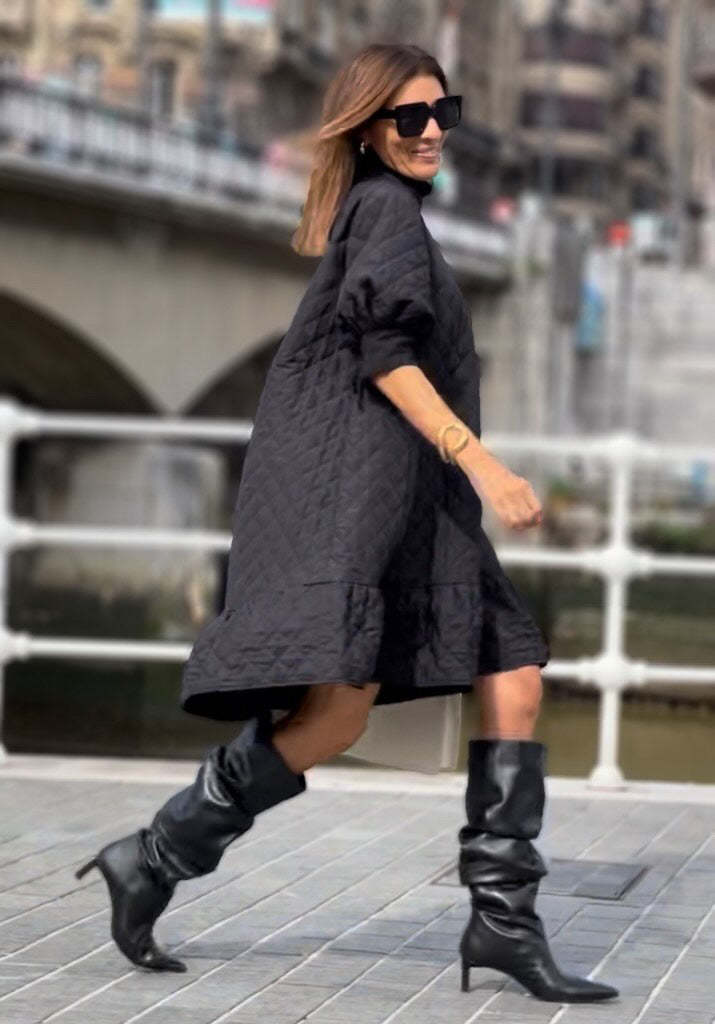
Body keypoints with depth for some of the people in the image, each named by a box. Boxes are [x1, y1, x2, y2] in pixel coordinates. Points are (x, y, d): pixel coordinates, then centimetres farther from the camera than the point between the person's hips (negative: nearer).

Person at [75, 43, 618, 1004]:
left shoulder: (382, 214, 26)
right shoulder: (386, 207, -2)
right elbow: (385, 350, -15)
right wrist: (478, 460, -23)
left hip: (407, 498, 10)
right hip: (348, 485, -10)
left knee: (515, 681, -1)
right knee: (339, 710, -22)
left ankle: (504, 920, -4)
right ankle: (153, 861, -11)